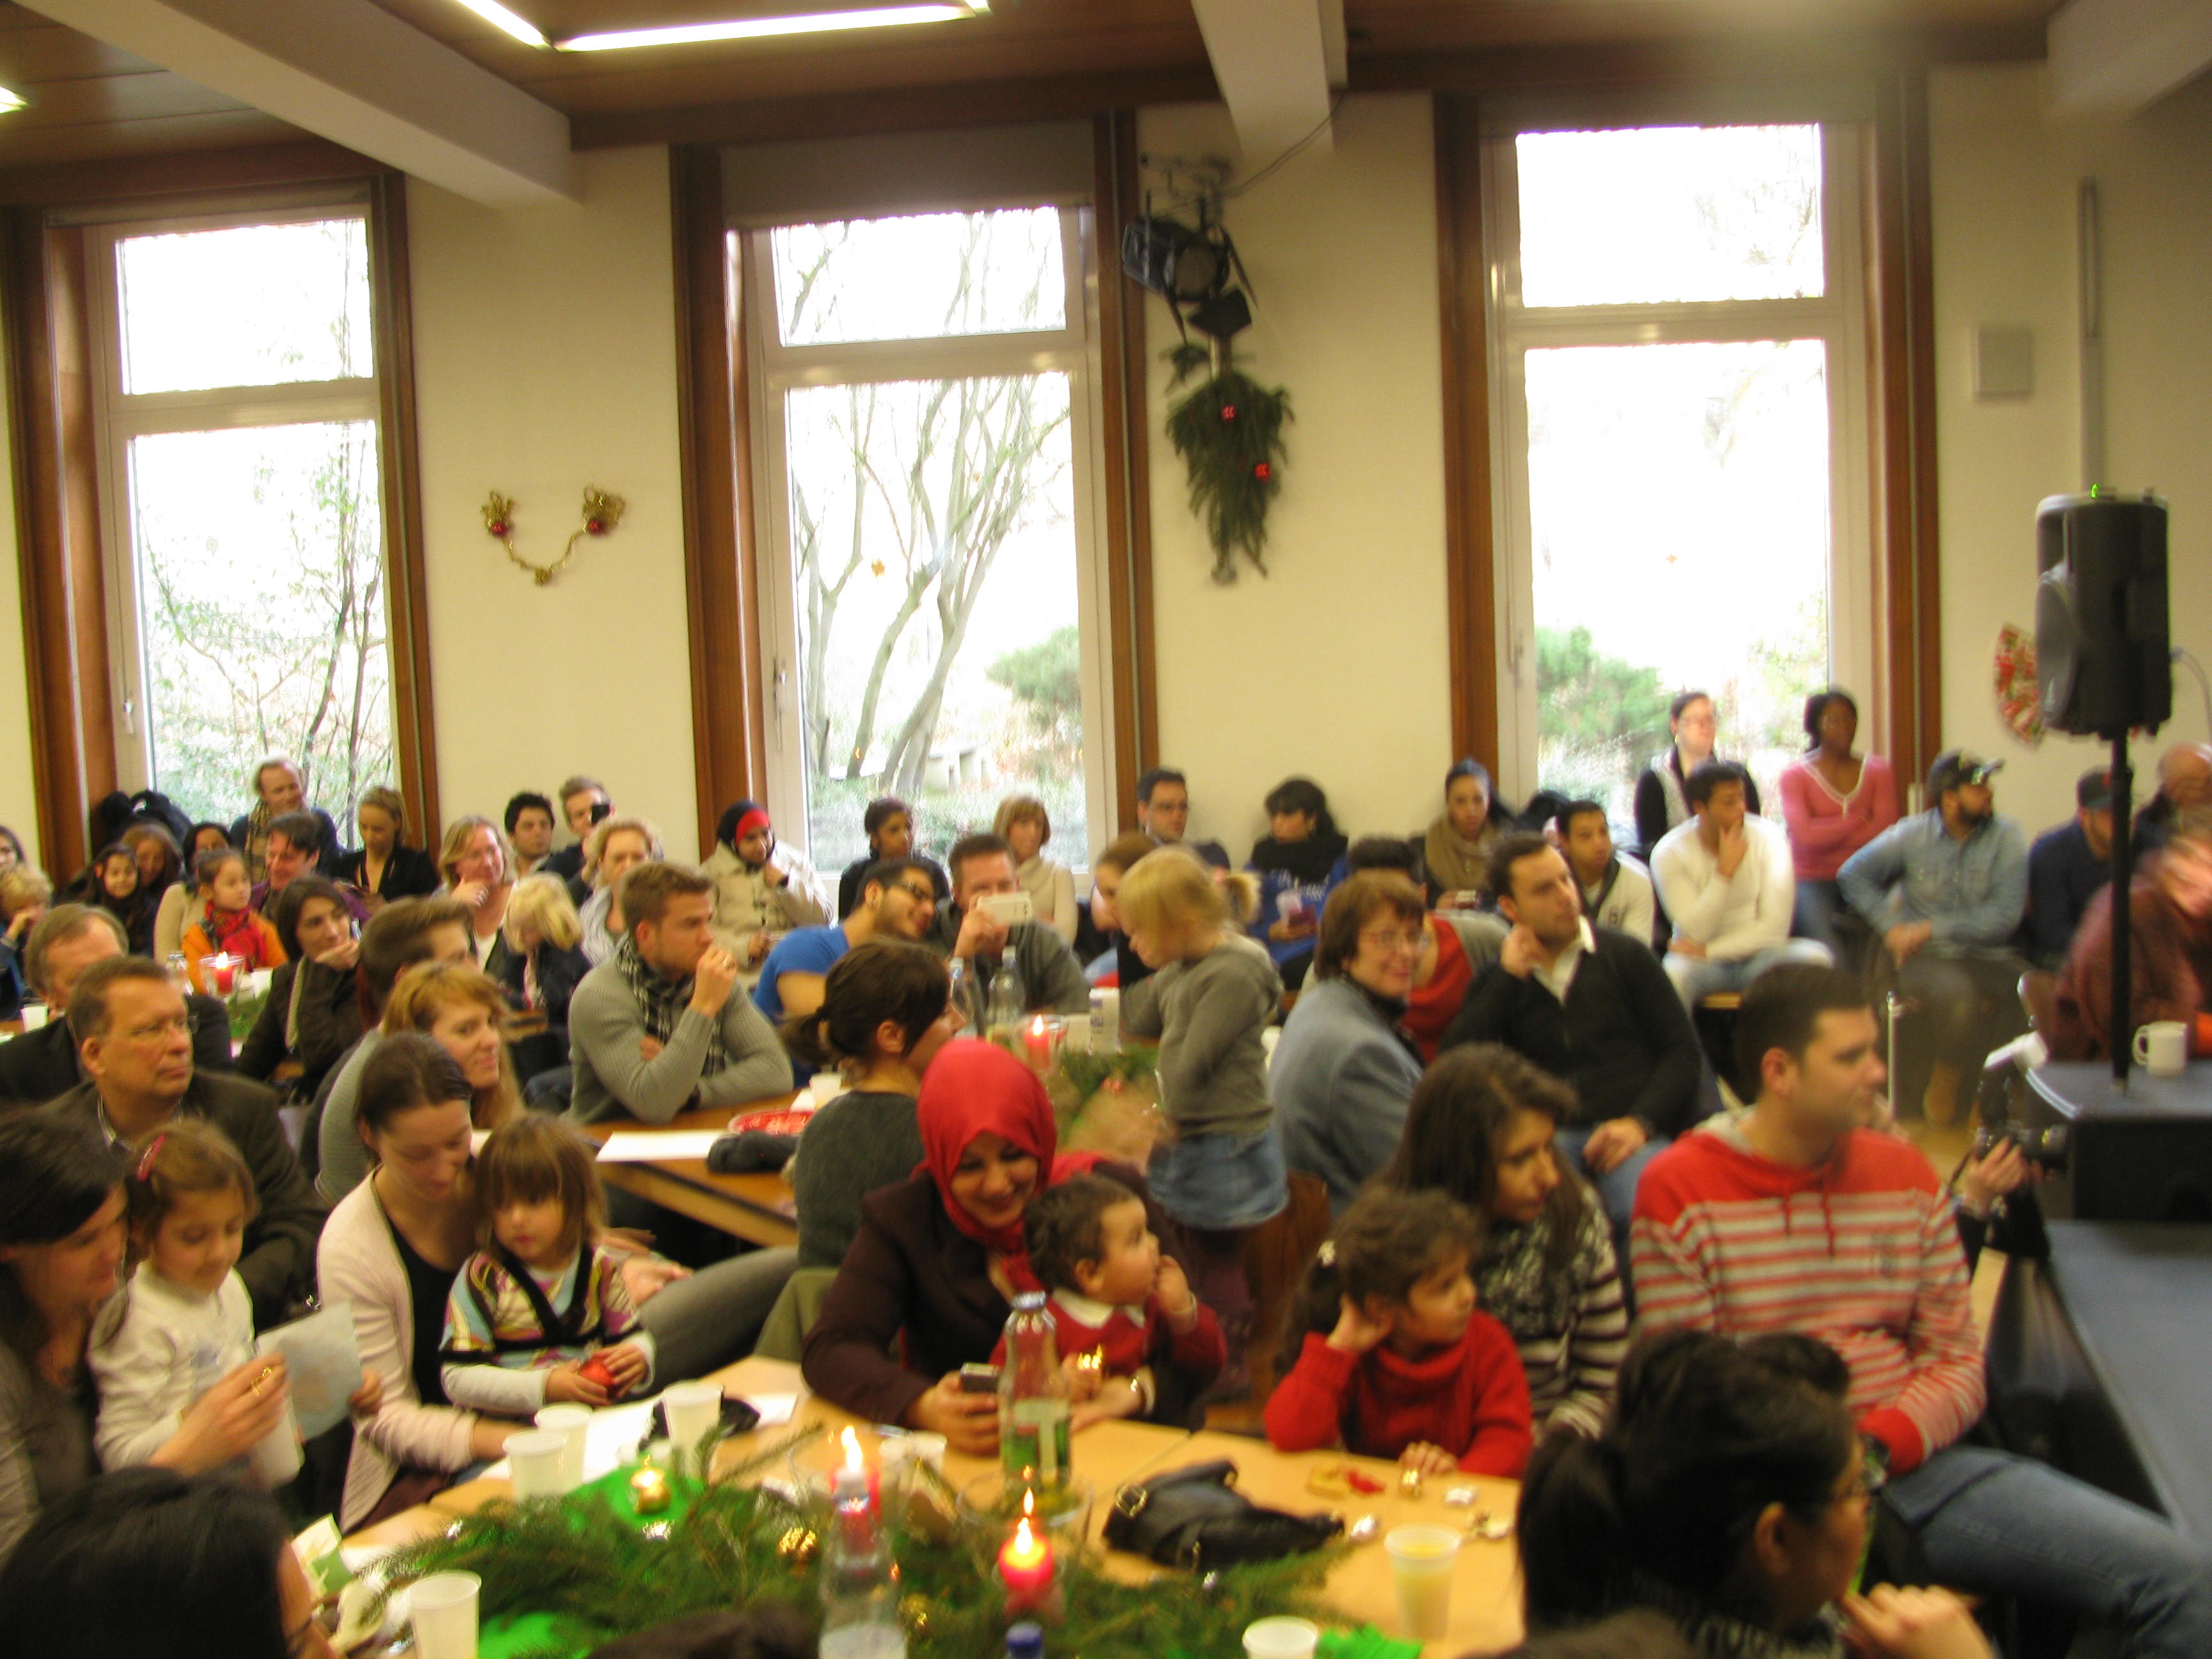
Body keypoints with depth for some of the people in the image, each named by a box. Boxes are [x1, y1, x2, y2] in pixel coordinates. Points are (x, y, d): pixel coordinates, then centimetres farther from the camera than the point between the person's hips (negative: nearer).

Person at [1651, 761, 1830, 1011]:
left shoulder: (1768, 838, -5)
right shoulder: (1669, 852, -9)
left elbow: (1774, 927, -8)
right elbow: (1696, 933, -15)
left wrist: (1707, 951, -13)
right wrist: (1724, 871, -23)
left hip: (1756, 953, 2)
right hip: (1699, 959, -2)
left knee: (1814, 957, -28)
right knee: (1672, 976, -36)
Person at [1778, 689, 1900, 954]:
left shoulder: (1878, 771, 12)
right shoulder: (1796, 775, 5)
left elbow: (1884, 831, -3)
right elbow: (1805, 835, -11)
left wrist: (1830, 832, -4)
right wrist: (1856, 819, -2)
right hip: (1813, 879, -2)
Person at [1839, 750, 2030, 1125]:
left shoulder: (2006, 837, 0)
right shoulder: (1912, 834, 3)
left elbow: (2005, 915, -8)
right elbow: (1853, 873, 10)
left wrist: (1932, 928, -11)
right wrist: (1891, 926, -2)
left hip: (1989, 955, 1)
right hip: (1926, 956, -1)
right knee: (1958, 996, -37)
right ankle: (1943, 1094, -10)